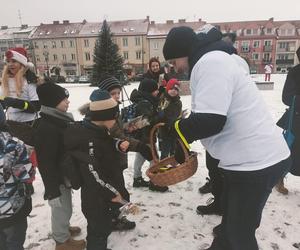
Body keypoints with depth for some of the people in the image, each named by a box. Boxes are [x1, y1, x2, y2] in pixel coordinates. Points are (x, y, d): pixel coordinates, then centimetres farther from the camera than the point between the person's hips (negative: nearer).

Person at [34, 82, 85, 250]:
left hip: (65, 175, 9)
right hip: (57, 180, -9)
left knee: (65, 208, 27)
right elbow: (46, 163, -27)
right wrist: (52, 190, -22)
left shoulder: (61, 120, 2)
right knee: (62, 210, 11)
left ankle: (63, 228, 50)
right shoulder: (45, 128, -28)